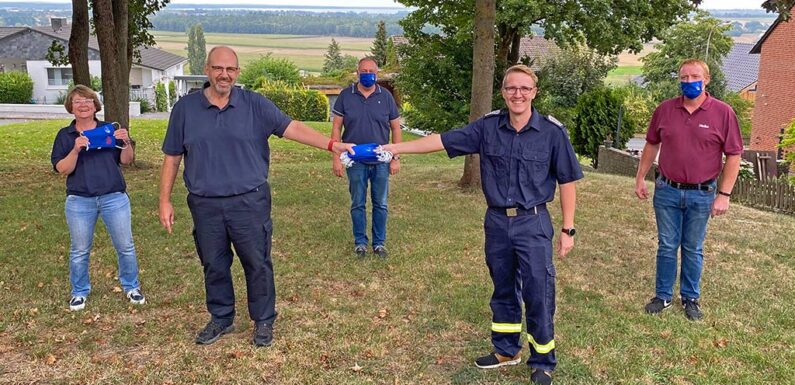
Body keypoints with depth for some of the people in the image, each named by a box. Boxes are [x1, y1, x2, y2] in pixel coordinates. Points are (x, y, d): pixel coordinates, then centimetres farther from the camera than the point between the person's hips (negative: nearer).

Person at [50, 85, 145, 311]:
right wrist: (76, 150, -21)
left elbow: (126, 160, 3)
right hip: (79, 201, 0)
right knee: (79, 251, 9)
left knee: (125, 246, 5)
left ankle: (131, 287, 21)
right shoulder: (65, 135, 5)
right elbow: (62, 169, -5)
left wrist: (127, 143, -16)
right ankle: (79, 292, 25)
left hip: (114, 197, 0)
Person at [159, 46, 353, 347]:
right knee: (214, 266, 13)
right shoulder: (186, 108, 3)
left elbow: (291, 128, -12)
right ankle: (221, 319, 33)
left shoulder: (255, 104, -2)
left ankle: (264, 322, 24)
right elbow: (172, 158, 7)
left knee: (257, 264, 6)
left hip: (249, 202, -2)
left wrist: (332, 145, -25)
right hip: (205, 206, 2)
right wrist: (165, 201, 4)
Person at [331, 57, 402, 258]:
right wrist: (336, 157, -6)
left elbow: (395, 128, 4)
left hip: (381, 160, 1)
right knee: (358, 204, 8)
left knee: (380, 204, 8)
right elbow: (336, 127, 0)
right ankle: (360, 241, 22)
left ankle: (379, 242, 21)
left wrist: (396, 158, -1)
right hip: (356, 161, -1)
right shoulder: (346, 96, -1)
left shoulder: (386, 97, 1)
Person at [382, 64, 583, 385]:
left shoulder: (552, 132, -9)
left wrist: (567, 229, -3)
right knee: (502, 289, 17)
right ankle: (506, 350, 37)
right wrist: (397, 147, -7)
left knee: (538, 294, 2)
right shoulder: (488, 127, -2)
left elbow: (567, 181, -3)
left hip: (533, 225, -3)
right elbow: (443, 140, -2)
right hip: (496, 222, 3)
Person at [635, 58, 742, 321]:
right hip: (667, 191, 2)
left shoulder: (723, 113, -7)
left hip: (702, 195, -2)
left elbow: (733, 156, -5)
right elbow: (651, 144, 12)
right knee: (666, 246, 11)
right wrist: (640, 178, 11)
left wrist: (724, 194, -9)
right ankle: (663, 295, 25)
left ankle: (690, 298, 28)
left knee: (693, 249, 12)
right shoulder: (664, 110, 0)